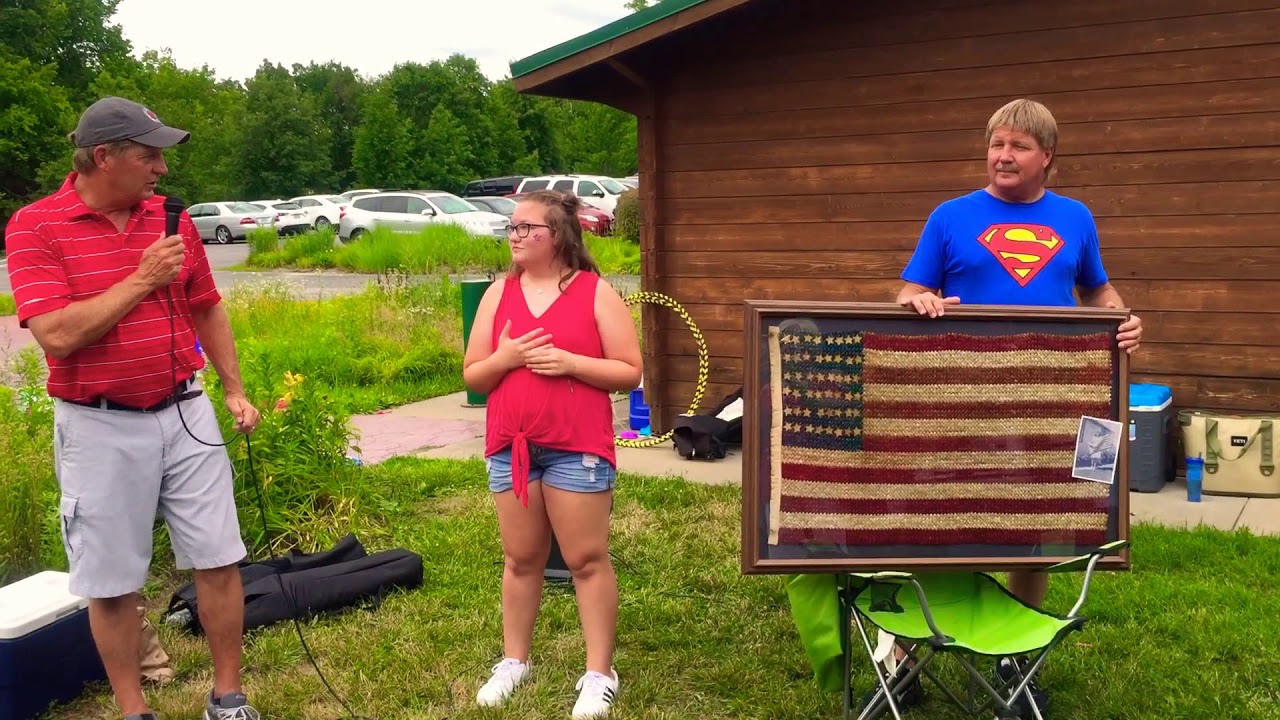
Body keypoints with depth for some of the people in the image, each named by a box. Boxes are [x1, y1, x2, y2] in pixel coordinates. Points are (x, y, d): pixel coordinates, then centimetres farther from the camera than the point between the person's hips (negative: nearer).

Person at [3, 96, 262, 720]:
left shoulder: (170, 217, 5)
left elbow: (207, 309, 15)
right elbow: (57, 335, -20)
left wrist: (235, 389, 10)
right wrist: (143, 279, -18)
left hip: (185, 414, 4)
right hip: (101, 431, -3)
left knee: (218, 559, 6)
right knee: (111, 581, 8)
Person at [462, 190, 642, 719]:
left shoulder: (595, 292, -3)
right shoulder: (499, 294, 7)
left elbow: (630, 372, -5)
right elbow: (472, 377, 8)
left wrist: (570, 363, -17)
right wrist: (504, 357, -12)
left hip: (577, 449, -4)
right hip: (511, 447, 4)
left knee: (587, 560, 2)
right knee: (521, 559, 14)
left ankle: (599, 674, 12)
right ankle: (514, 661, 28)